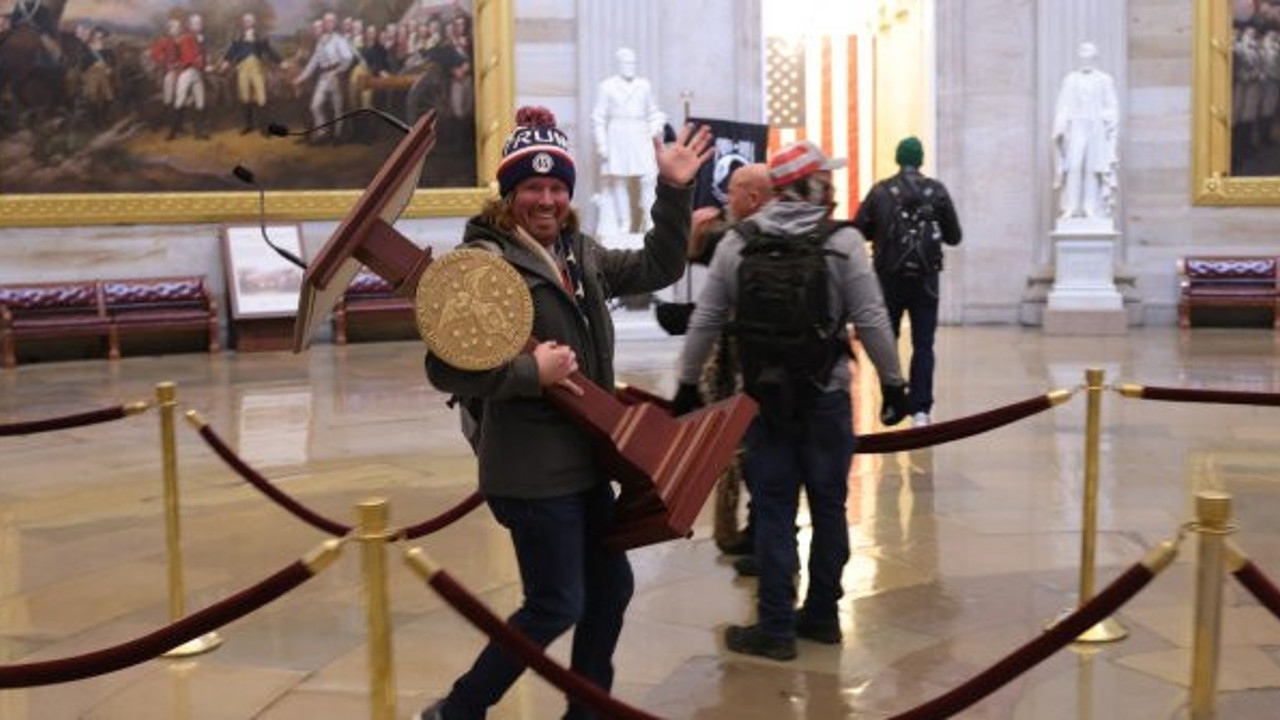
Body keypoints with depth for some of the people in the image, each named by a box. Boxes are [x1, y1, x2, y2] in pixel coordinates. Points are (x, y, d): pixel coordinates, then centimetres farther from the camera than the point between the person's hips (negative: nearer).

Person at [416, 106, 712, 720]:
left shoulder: (580, 254, 9)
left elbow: (657, 269, 13)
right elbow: (445, 368, -20)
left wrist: (674, 190, 4)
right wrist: (531, 371, -25)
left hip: (583, 461, 9)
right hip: (533, 470, -9)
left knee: (611, 585, 17)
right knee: (557, 606, -2)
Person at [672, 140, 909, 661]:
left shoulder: (738, 243, 0)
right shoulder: (842, 241, -6)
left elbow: (705, 320, 2)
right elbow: (871, 321, -7)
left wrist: (688, 383, 11)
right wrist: (892, 382, 3)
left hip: (763, 396, 1)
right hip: (826, 396, -1)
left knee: (773, 510, 6)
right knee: (828, 506, 12)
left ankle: (776, 628, 8)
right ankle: (821, 615, 23)